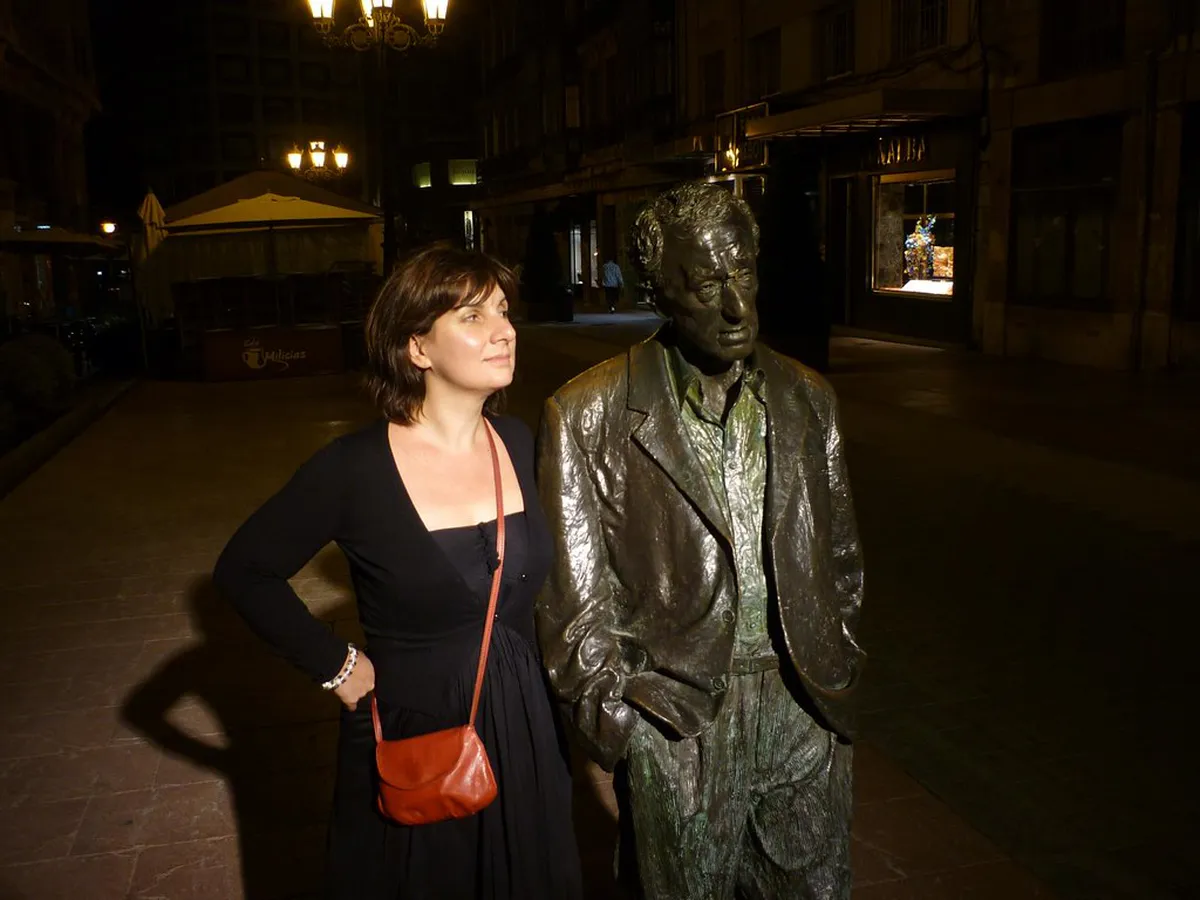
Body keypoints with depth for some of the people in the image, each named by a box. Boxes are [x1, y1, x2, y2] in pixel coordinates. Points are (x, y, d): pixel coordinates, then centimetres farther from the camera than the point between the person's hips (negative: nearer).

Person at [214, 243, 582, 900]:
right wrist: (336, 666, -9)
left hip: (524, 730, 4)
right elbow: (243, 571, -7)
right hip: (409, 735, -4)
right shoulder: (355, 468, -18)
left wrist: (552, 718, 6)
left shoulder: (519, 444, -4)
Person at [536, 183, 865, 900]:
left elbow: (839, 551, 13)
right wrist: (616, 717, -5)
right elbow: (576, 593, -6)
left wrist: (834, 669, 12)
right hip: (676, 717, -3)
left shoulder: (807, 399, 4)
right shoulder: (589, 415, -9)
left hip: (804, 707, 4)